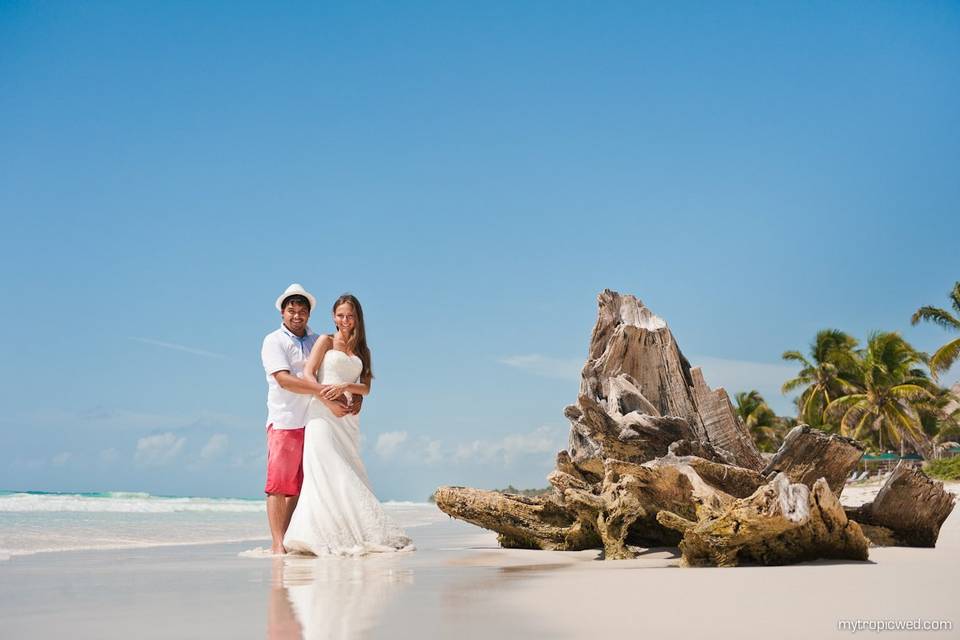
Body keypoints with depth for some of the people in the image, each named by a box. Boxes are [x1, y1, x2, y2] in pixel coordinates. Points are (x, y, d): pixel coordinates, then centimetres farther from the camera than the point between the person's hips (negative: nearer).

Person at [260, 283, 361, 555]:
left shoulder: (318, 342, 16)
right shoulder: (274, 341, 0)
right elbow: (284, 380, -14)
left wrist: (357, 396, -5)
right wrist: (324, 390, -22)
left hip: (313, 422, 5)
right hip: (284, 421, -5)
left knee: (299, 486, 5)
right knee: (279, 483, -6)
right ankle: (278, 543, -7)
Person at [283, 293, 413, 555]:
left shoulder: (362, 351, 19)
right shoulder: (326, 341, 7)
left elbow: (366, 387, 9)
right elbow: (308, 374, -3)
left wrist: (344, 387, -12)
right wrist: (330, 403, -15)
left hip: (348, 417, 4)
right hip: (323, 414, -4)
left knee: (347, 473, -1)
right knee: (328, 472, -11)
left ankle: (351, 534, 0)